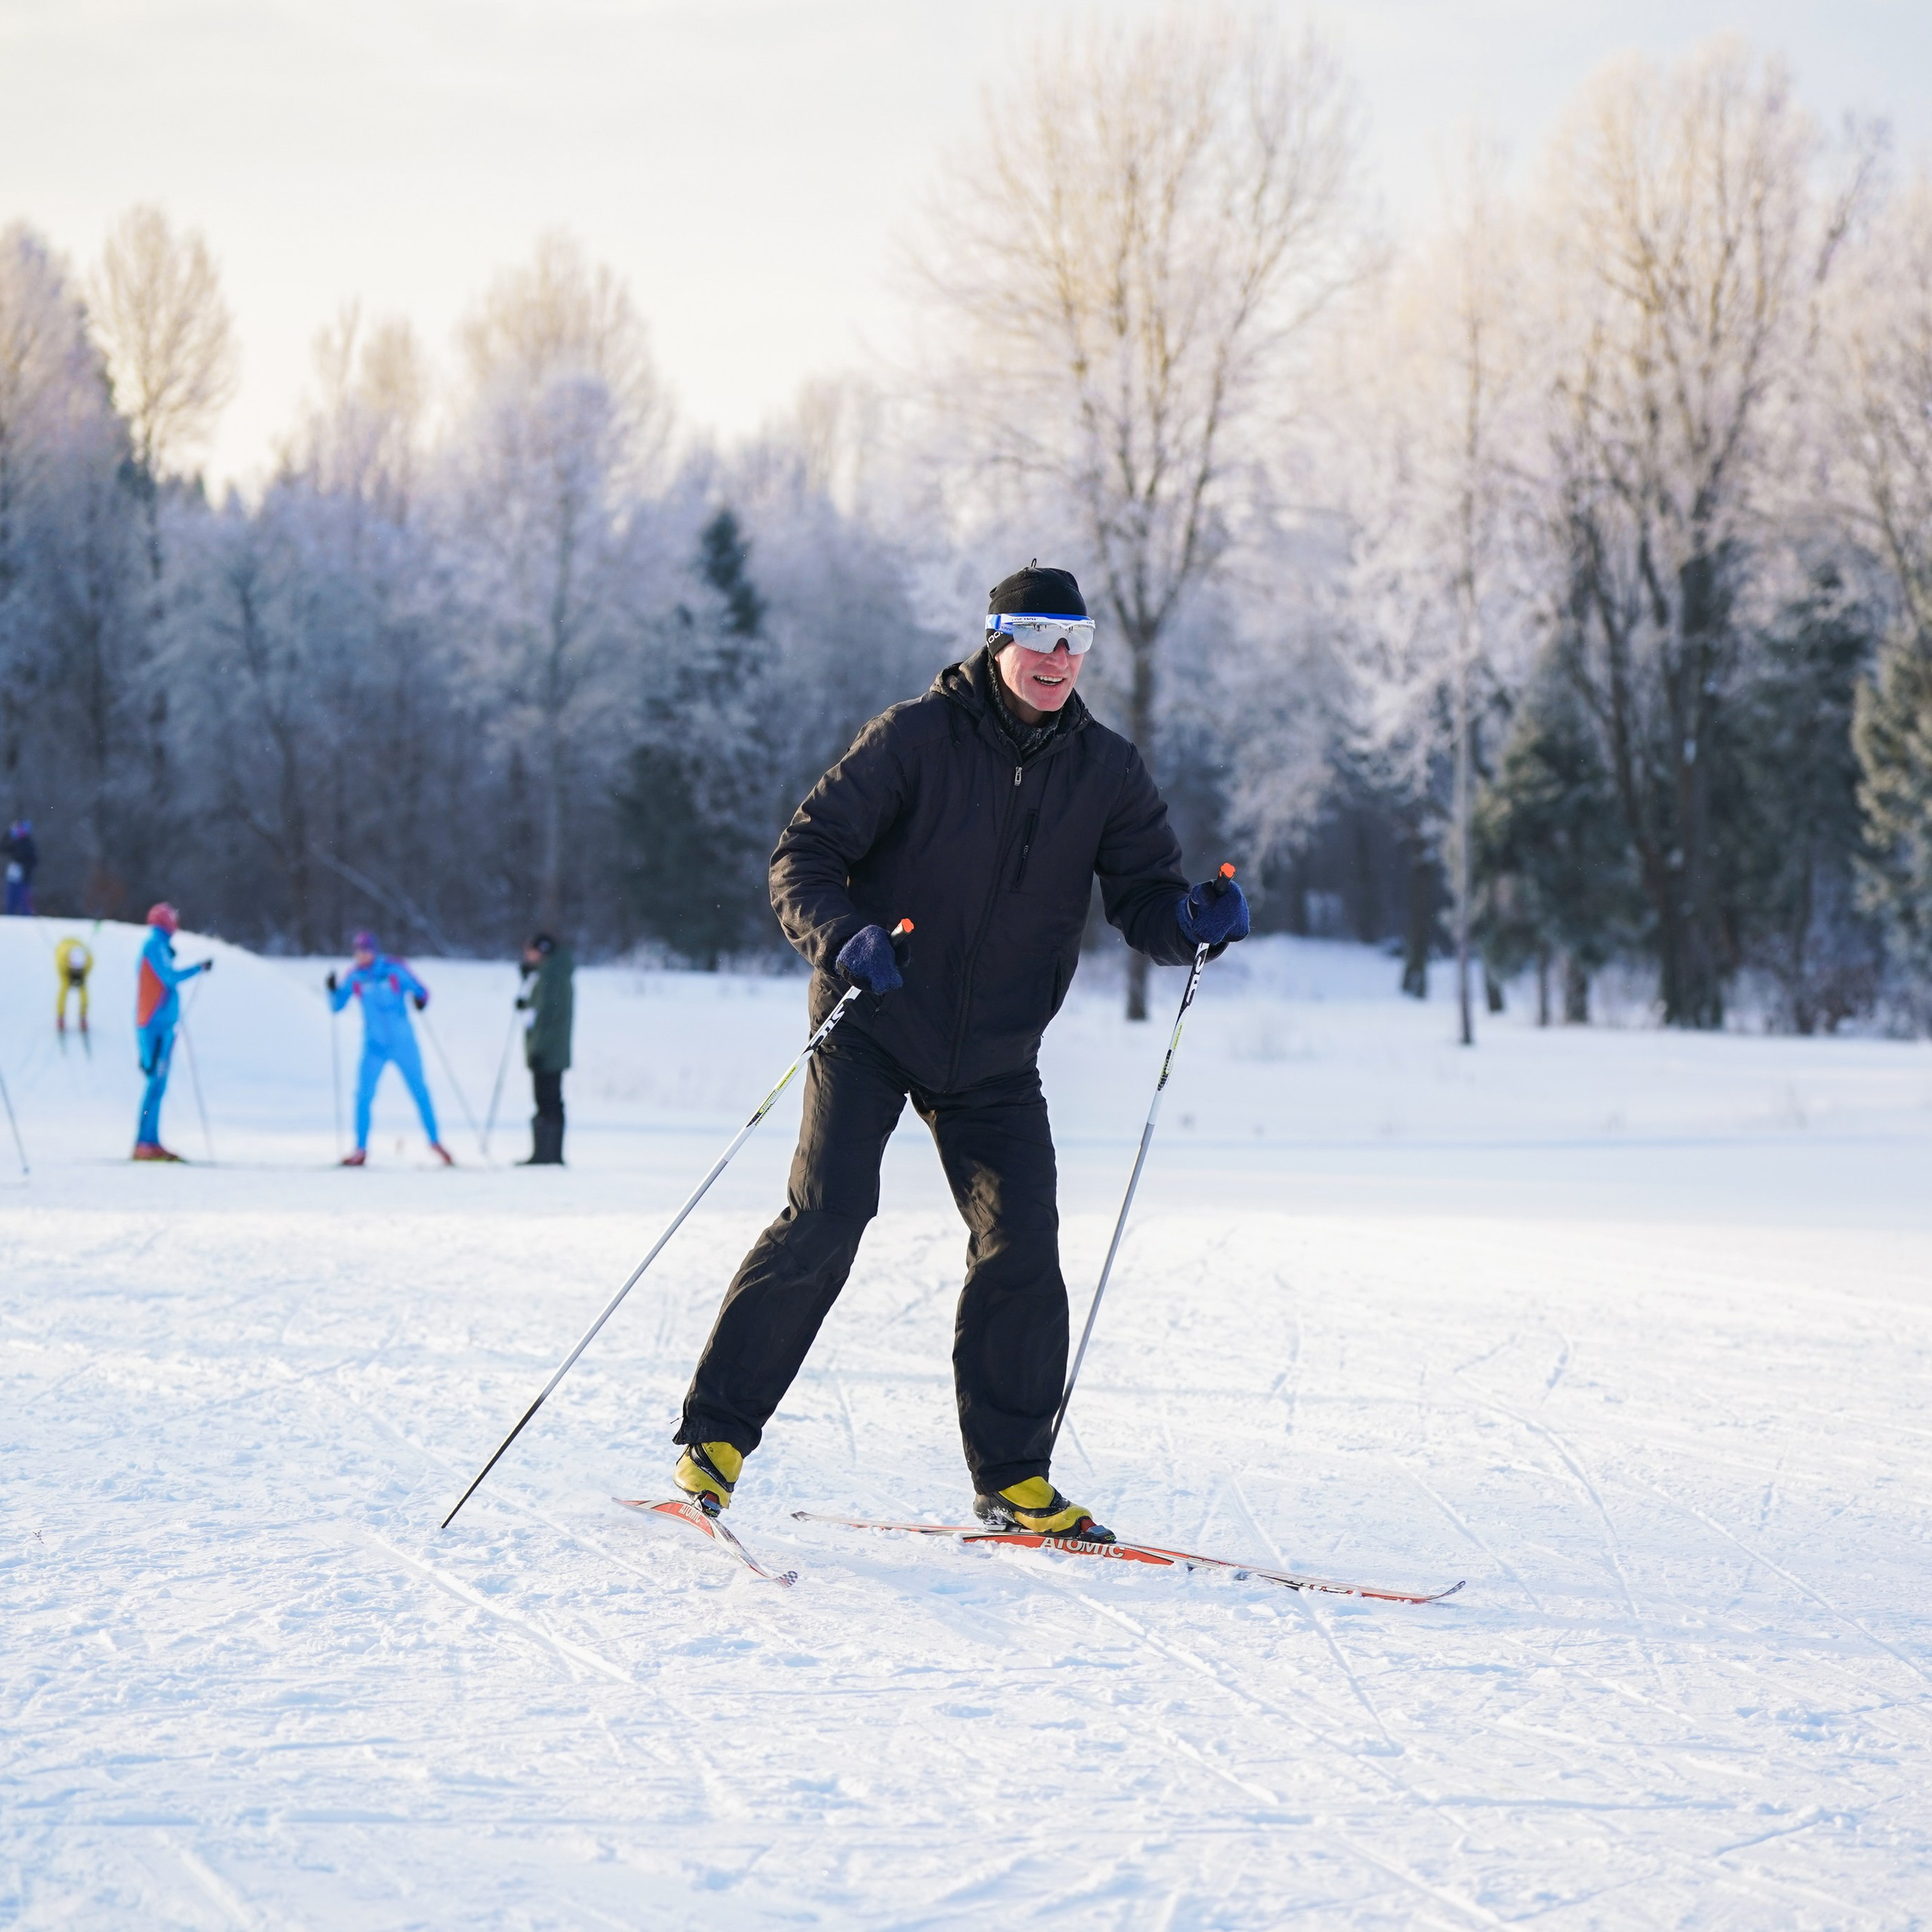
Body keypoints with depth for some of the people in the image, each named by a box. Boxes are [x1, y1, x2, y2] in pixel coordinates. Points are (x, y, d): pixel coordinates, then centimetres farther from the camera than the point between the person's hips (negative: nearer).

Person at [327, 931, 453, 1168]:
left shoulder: (394, 969, -6)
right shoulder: (354, 977, 0)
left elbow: (421, 990, 0)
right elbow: (336, 1006, 4)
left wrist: (420, 1000, -22)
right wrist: (333, 990, -15)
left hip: (403, 1043, -1)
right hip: (374, 1045, 1)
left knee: (420, 1092, 3)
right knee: (363, 1095, -7)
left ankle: (435, 1142, 17)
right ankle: (361, 1150, 1)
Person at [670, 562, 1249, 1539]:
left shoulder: (1106, 770, 1)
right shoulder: (917, 736, -12)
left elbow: (1143, 895, 3)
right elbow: (802, 856, -12)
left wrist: (1192, 919, -21)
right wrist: (844, 938, -31)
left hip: (995, 1054, 4)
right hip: (872, 1024, -4)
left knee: (1023, 1245, -7)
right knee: (825, 1218, -15)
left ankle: (1011, 1477, 6)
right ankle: (716, 1434, -4)